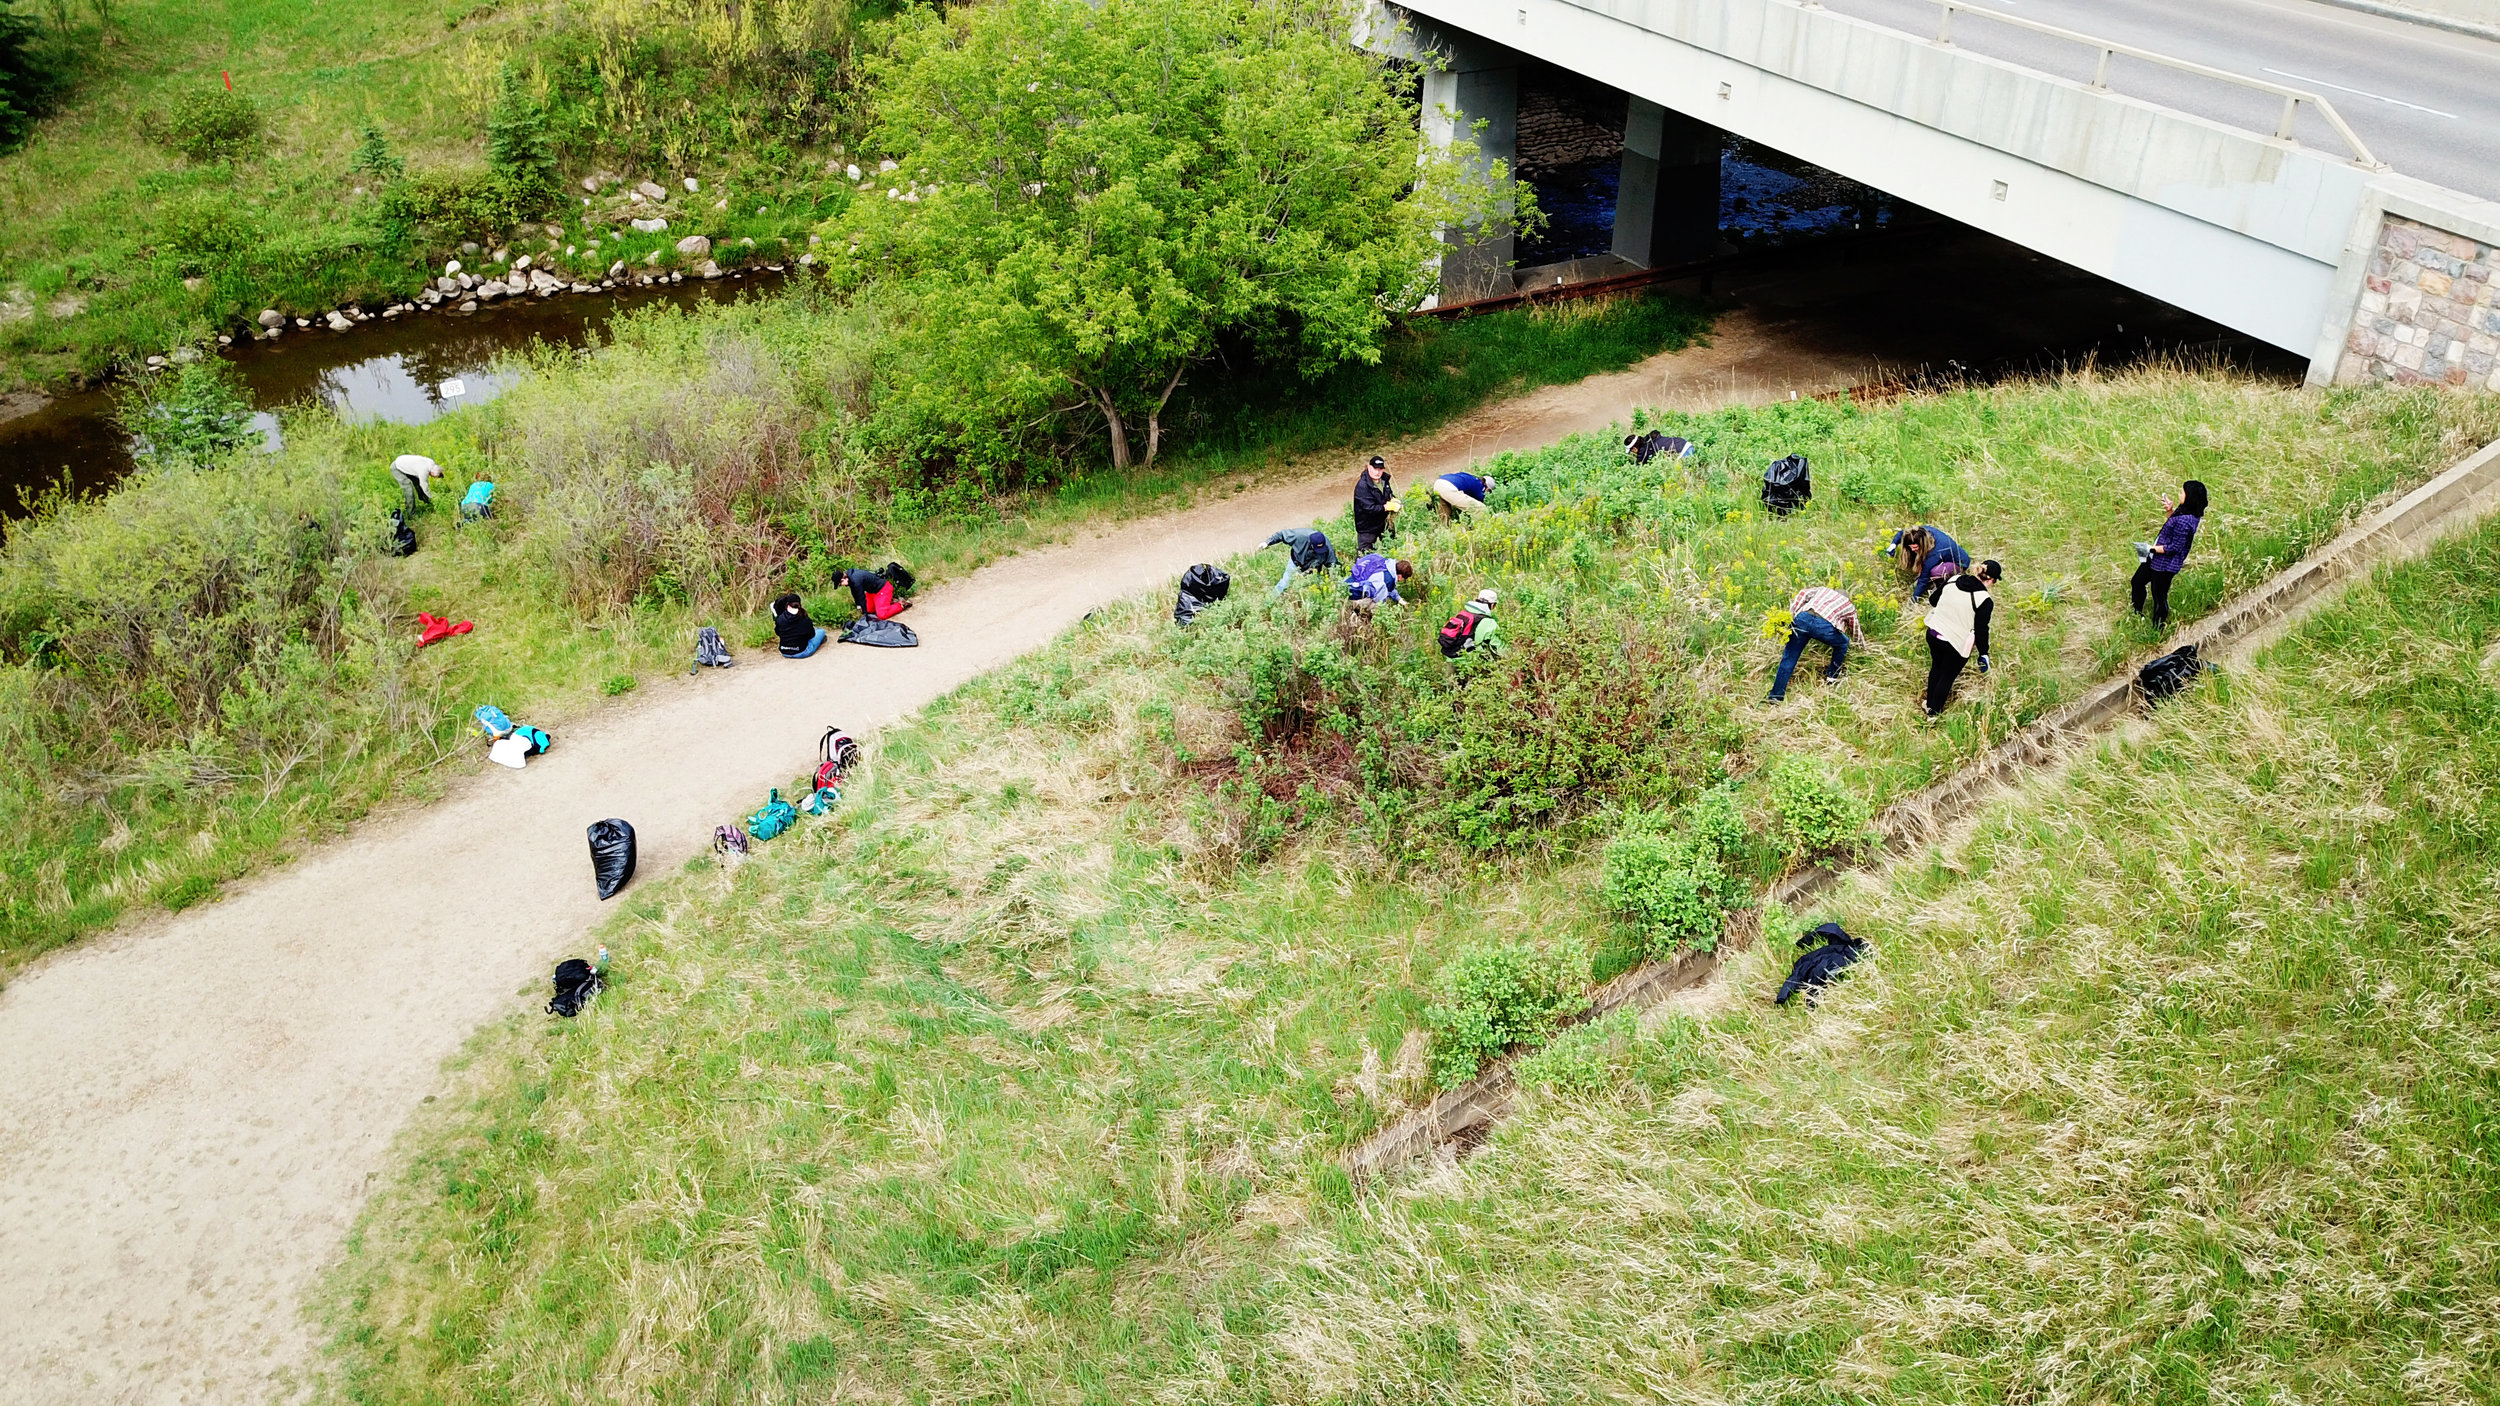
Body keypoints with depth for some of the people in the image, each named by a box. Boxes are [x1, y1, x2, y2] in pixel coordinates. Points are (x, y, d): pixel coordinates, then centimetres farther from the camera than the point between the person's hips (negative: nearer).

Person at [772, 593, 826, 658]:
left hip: (784, 653, 4)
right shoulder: (805, 620, -18)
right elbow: (811, 635, -2)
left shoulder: (779, 619, -12)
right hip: (801, 653, -4)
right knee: (821, 631, 15)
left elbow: (777, 633, 6)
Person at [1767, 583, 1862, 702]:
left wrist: (1791, 613, 12)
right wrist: (1863, 643, 65)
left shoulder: (1823, 590, 37)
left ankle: (1776, 696, 9)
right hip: (1824, 626, -2)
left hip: (1802, 618, 2)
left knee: (1789, 657, 11)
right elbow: (1856, 634, 44)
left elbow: (1803, 594, 17)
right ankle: (1832, 676, 37)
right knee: (1843, 643, 30)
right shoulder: (1850, 607, 33)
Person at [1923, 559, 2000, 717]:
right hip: (1957, 643, -5)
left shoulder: (1953, 581, -6)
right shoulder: (1985, 601, -22)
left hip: (1933, 633, 5)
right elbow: (1981, 630, -16)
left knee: (1936, 668, 29)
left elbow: (1934, 599, 9)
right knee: (1947, 678, 16)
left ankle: (1930, 704, 47)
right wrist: (1983, 654, -2)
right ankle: (1934, 712, 31)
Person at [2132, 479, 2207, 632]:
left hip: (2165, 565, -11)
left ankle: (2157, 631, 24)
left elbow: (2175, 547, -27)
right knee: (2137, 582, 25)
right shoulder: (2184, 511, -2)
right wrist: (2170, 511, 2)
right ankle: (2136, 615, 44)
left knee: (2159, 597, 6)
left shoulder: (2184, 521, -32)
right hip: (2156, 559, 11)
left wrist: (2152, 549, -18)